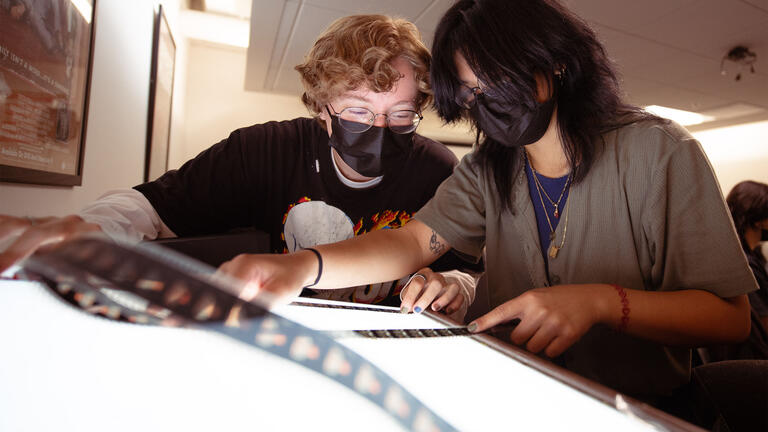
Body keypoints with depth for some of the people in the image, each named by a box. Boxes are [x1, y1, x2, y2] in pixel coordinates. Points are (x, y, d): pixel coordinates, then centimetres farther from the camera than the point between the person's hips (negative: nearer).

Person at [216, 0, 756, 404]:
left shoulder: (657, 152, -9)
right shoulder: (486, 170, 2)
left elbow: (730, 315, -9)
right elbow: (417, 240, -12)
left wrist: (601, 301, -28)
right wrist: (305, 264, -29)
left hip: (645, 406, -2)